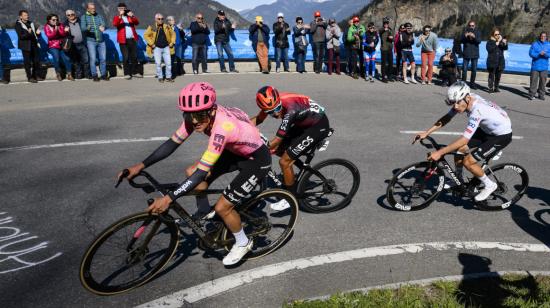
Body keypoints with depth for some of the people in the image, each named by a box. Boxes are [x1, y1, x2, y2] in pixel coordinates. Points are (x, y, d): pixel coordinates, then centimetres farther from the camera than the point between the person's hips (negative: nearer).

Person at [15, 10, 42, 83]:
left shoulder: (31, 23, 17)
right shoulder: (18, 25, -1)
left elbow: (36, 32, 22)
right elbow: (21, 36, -13)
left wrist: (38, 32, -3)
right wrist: (28, 33, -32)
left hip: (34, 44, 6)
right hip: (26, 46, -6)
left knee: (36, 61, 6)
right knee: (28, 62, -4)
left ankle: (37, 75, 16)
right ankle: (30, 77, 1)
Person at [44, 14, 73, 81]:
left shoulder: (61, 25, 11)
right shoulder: (47, 27, 5)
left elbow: (65, 34, 1)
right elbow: (49, 36, -10)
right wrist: (55, 30, -21)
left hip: (62, 46, 2)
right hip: (53, 46, -2)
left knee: (66, 58, -16)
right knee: (56, 58, -24)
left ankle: (69, 75, -8)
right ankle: (58, 74, -10)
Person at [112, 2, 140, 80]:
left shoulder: (130, 17, 18)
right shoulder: (116, 17, 9)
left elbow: (137, 22, 0)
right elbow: (115, 24, -13)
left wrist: (132, 16, -18)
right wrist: (120, 16, -25)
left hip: (133, 39, 4)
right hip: (123, 40, -4)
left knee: (134, 56, 7)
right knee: (126, 57, -6)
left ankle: (134, 72, 17)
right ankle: (127, 73, -1)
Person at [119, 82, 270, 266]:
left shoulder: (222, 127, -38)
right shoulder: (200, 115, -15)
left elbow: (202, 173, -37)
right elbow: (172, 143, -8)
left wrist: (168, 199, -35)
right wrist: (140, 166, -12)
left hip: (257, 160, -8)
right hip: (236, 152, 8)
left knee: (222, 207, -9)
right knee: (191, 172, 1)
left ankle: (243, 243, 18)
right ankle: (206, 217, 22)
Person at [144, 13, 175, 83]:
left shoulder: (167, 27, 5)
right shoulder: (152, 27, -4)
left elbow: (173, 34, 17)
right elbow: (145, 35, -1)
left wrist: (172, 42, 8)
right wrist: (151, 44, -6)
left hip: (166, 47, 2)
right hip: (157, 48, -2)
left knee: (168, 63, 0)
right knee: (158, 63, -1)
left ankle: (168, 77, 12)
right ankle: (160, 77, 10)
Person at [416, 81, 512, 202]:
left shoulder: (477, 111, -36)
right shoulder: (464, 100, -13)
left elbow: (464, 139, -38)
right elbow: (446, 118, -5)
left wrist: (440, 152, -38)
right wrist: (426, 133, -12)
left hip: (502, 135, -8)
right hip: (487, 129, 8)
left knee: (468, 162, -14)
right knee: (458, 149, 3)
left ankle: (489, 185, 8)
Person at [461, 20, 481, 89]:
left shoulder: (477, 32, 5)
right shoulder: (465, 31, 3)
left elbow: (479, 41, -8)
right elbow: (461, 40, -7)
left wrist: (474, 36, -26)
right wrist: (465, 36, -26)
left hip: (475, 54, 1)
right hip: (466, 53, -1)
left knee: (474, 70, 6)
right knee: (464, 69, -2)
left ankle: (472, 83, 15)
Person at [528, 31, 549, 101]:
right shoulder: (534, 44, 0)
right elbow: (531, 53, -8)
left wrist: (545, 54, -22)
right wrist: (539, 54, -22)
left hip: (544, 67, 2)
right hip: (535, 66, -2)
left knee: (543, 81, 5)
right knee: (533, 80, -5)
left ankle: (541, 95, 14)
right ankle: (531, 94, -2)